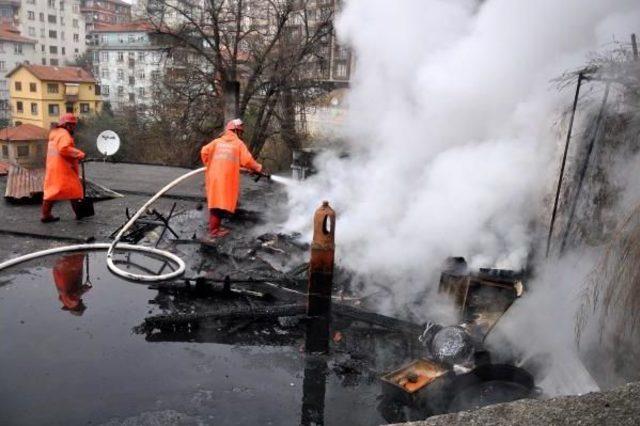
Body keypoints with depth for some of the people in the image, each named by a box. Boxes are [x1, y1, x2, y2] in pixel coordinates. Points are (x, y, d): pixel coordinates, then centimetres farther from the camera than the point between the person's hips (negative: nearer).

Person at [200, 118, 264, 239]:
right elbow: (247, 160, -5)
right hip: (227, 178, -5)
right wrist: (258, 167, 9)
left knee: (216, 201, 14)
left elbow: (204, 151, 5)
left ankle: (214, 226, 22)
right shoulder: (239, 143, 2)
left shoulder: (217, 141, 13)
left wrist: (209, 165, 20)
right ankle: (214, 230, 0)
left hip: (214, 176, 5)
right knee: (222, 203, -2)